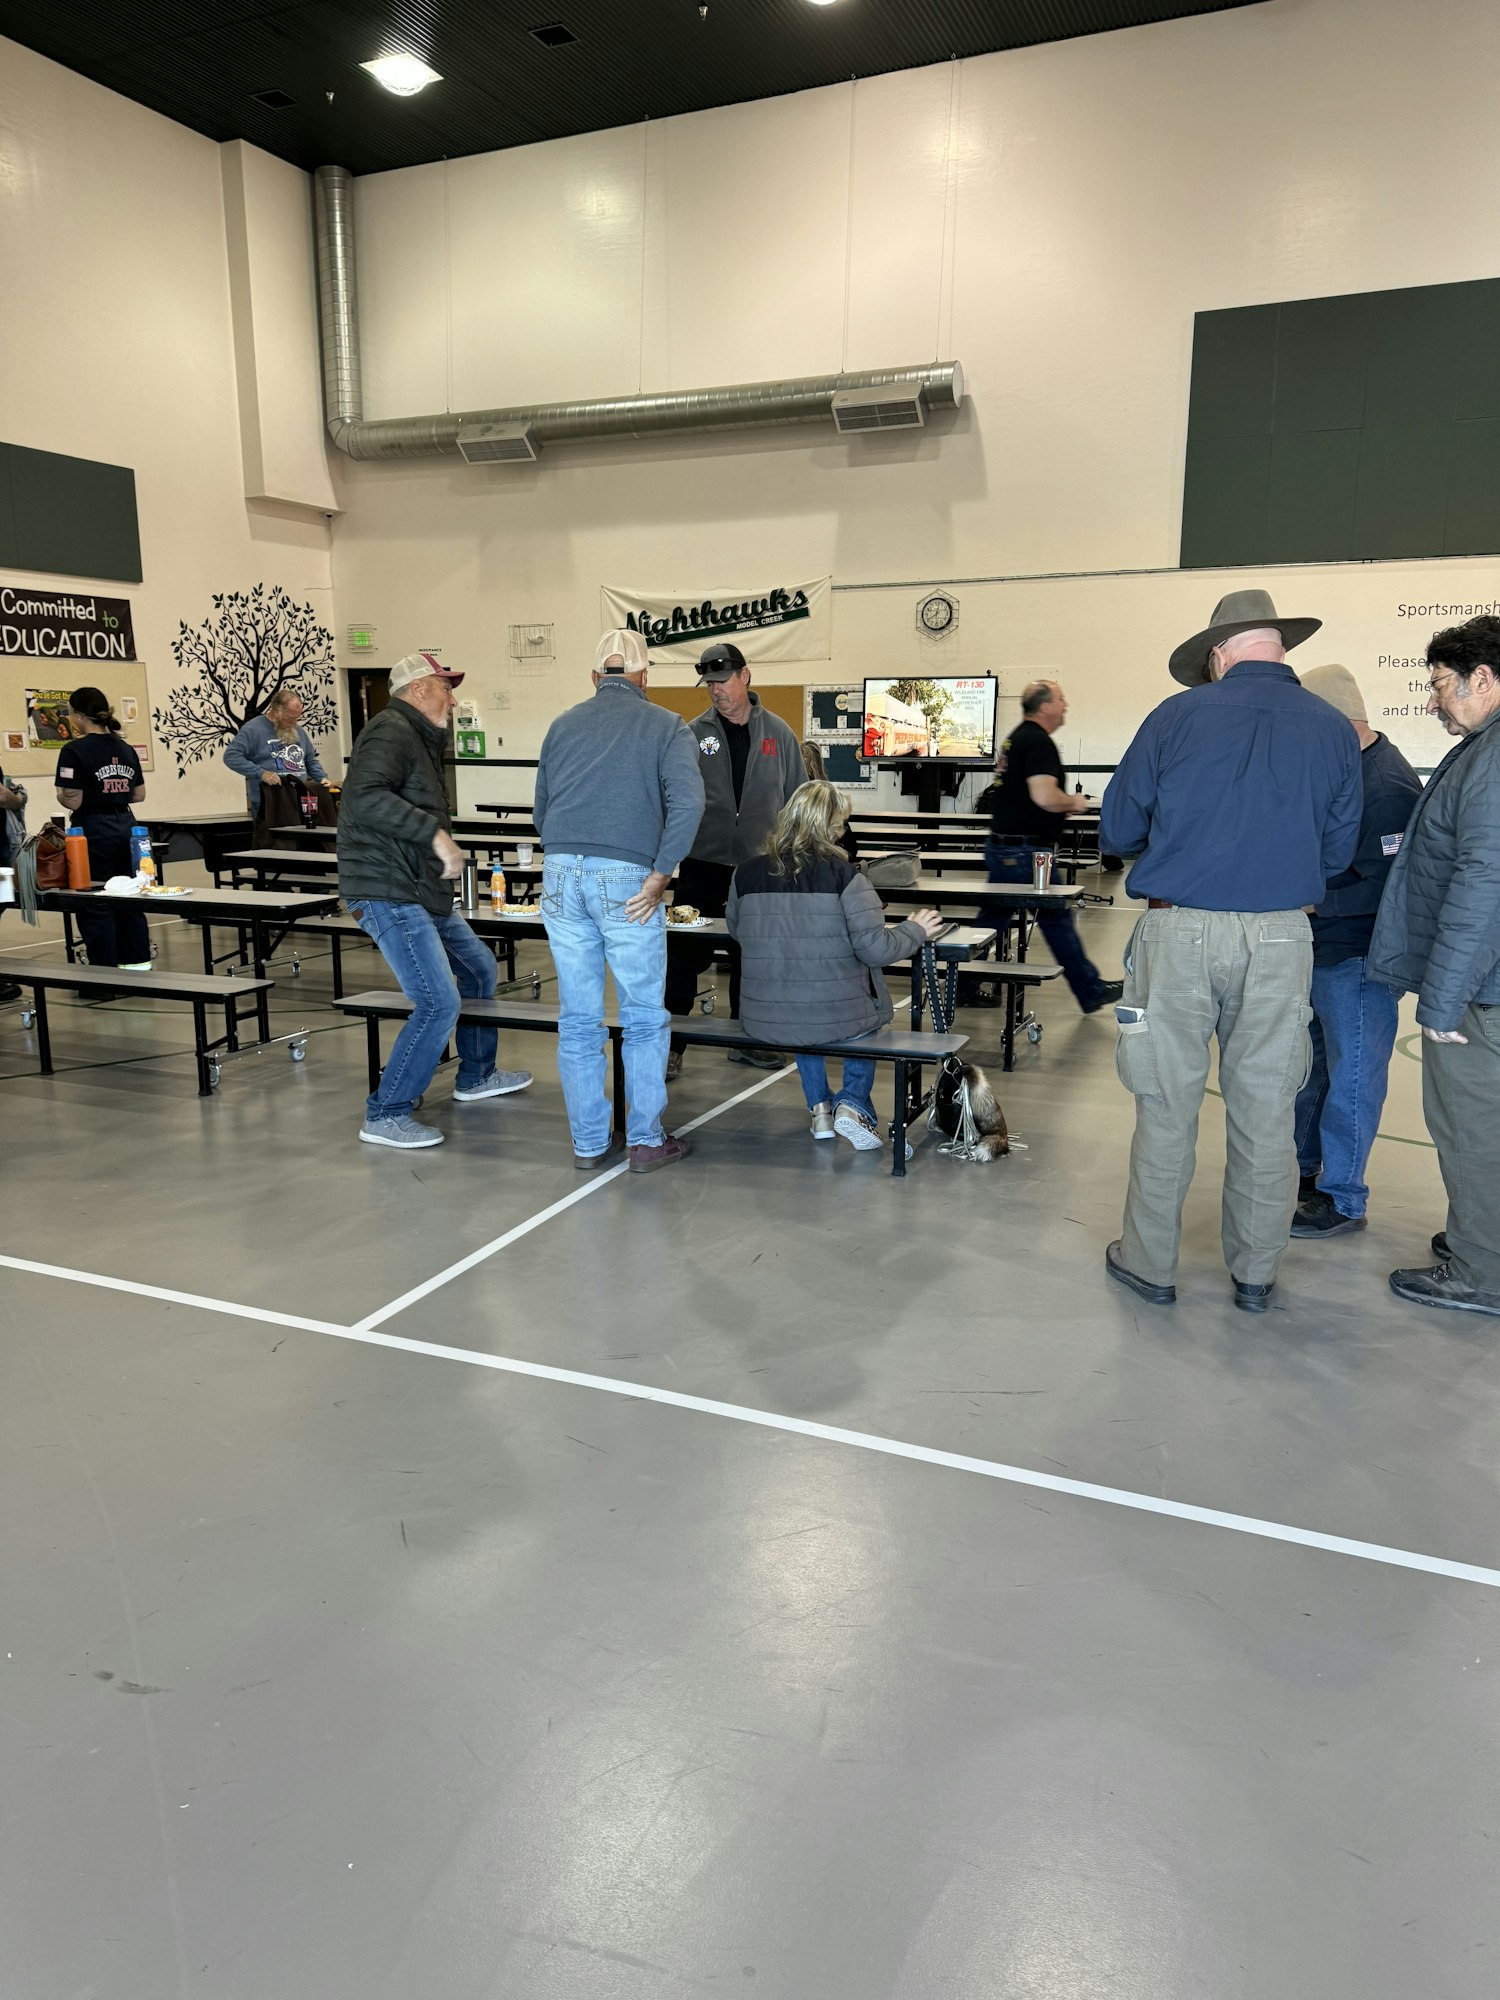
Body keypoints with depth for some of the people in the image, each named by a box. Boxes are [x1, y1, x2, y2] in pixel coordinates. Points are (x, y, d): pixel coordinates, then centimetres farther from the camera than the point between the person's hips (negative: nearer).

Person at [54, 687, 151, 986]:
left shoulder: (75, 750, -13)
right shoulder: (126, 748, 7)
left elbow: (72, 801, -16)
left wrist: (60, 794, 5)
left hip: (93, 830, -6)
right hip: (126, 826, 6)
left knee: (95, 904, 2)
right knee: (129, 900, 13)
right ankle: (139, 969, 17)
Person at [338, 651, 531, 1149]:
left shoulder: (418, 738, 22)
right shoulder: (390, 732, -12)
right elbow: (364, 796, -30)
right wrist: (435, 833, -30)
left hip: (422, 893, 11)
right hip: (387, 893, -11)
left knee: (478, 969, 22)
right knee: (438, 1002, -15)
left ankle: (476, 1076, 38)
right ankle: (386, 1115, -4)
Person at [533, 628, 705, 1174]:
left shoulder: (562, 725, 18)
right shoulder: (666, 726, 6)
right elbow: (687, 802, -10)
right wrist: (661, 874, -8)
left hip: (561, 876, 4)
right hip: (627, 879, -4)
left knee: (578, 1019, 10)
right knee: (644, 1017, 8)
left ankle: (589, 1143, 19)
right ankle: (646, 1141, 14)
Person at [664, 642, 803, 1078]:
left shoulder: (777, 733, 6)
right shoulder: (694, 734, 1)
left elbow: (795, 799, 11)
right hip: (703, 865, -2)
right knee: (688, 953, -3)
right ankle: (670, 1043, 7)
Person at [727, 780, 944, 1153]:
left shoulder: (745, 874, -4)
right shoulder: (844, 876, -15)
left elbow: (735, 931, 14)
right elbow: (873, 948, -16)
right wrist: (915, 931, 2)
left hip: (764, 1018, 3)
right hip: (835, 1016, -3)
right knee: (870, 1011, 33)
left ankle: (820, 1109, 36)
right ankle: (853, 1104, 19)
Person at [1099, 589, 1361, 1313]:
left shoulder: (1177, 716, -1)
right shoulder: (1333, 729, 5)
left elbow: (1117, 830, 2)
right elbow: (1338, 851, 10)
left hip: (1180, 931, -2)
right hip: (1281, 937, 2)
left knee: (1166, 1104, 8)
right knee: (1265, 1110, 11)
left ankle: (1150, 1263, 19)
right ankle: (1256, 1273, 22)